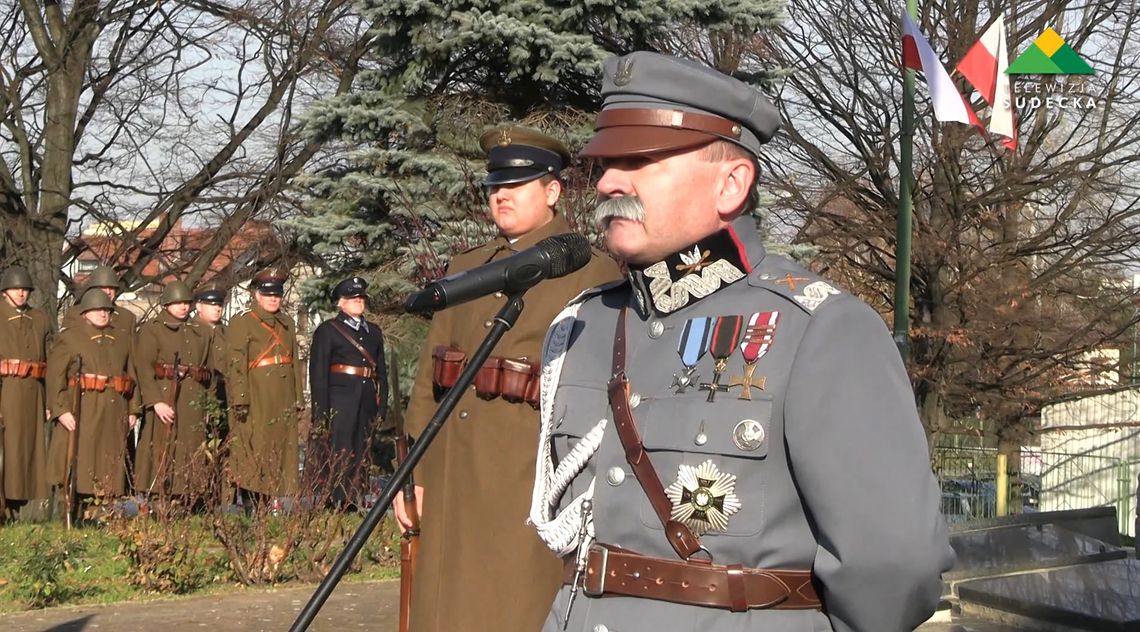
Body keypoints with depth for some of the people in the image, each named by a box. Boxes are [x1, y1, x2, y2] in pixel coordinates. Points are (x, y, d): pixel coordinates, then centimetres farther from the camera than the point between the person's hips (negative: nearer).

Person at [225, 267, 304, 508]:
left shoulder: (287, 323, 18)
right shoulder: (241, 323, -3)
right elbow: (235, 363, -10)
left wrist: (299, 397, 15)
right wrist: (240, 399, -17)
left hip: (283, 399, 7)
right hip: (256, 398, -7)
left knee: (281, 449, 7)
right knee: (253, 449, -6)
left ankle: (270, 501, 14)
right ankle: (251, 504, -3)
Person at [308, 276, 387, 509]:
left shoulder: (373, 331, 19)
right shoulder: (327, 330, 2)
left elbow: (381, 370, 19)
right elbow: (318, 372, -4)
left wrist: (382, 403, 10)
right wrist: (321, 411, -10)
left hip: (366, 402, 6)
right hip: (339, 399, -6)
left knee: (360, 453, 7)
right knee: (338, 453, -9)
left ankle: (353, 504, 13)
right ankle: (333, 506, -7)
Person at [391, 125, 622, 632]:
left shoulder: (591, 272, -2)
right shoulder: (465, 267, 15)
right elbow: (429, 377, 15)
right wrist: (413, 471, 10)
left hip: (531, 471, -5)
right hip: (453, 471, 6)